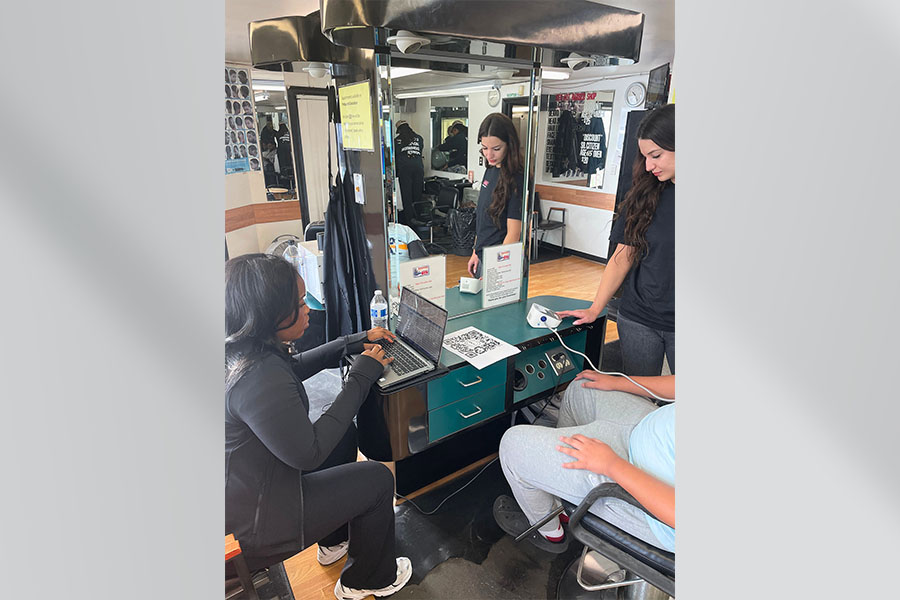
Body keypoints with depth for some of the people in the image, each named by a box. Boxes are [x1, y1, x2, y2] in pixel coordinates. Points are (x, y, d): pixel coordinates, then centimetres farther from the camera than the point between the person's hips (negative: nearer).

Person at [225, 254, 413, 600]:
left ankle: (334, 539, 38)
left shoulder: (240, 348, -7)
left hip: (246, 478, 9)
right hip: (245, 523, -9)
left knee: (344, 433, 19)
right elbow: (308, 453, -26)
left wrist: (354, 343, 7)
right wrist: (362, 376, -22)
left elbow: (294, 367, 12)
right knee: (377, 479, 1)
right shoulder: (260, 379, -36)